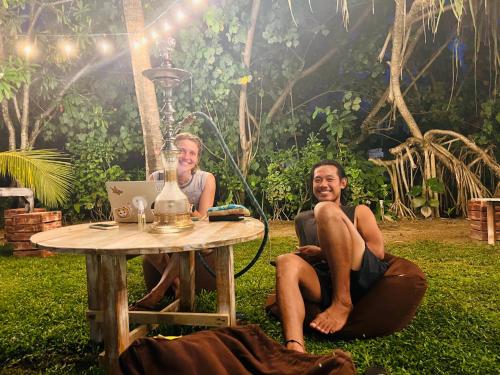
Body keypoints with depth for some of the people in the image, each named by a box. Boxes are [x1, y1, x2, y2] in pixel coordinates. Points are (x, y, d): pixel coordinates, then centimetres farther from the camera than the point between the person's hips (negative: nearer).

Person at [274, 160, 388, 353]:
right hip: (325, 284, 3)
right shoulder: (302, 221, 28)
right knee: (286, 261, -28)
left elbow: (377, 251, 5)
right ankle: (294, 348, -50)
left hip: (364, 276, -2)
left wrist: (324, 253, -1)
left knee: (325, 210, -18)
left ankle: (343, 303, -20)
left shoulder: (359, 212, 20)